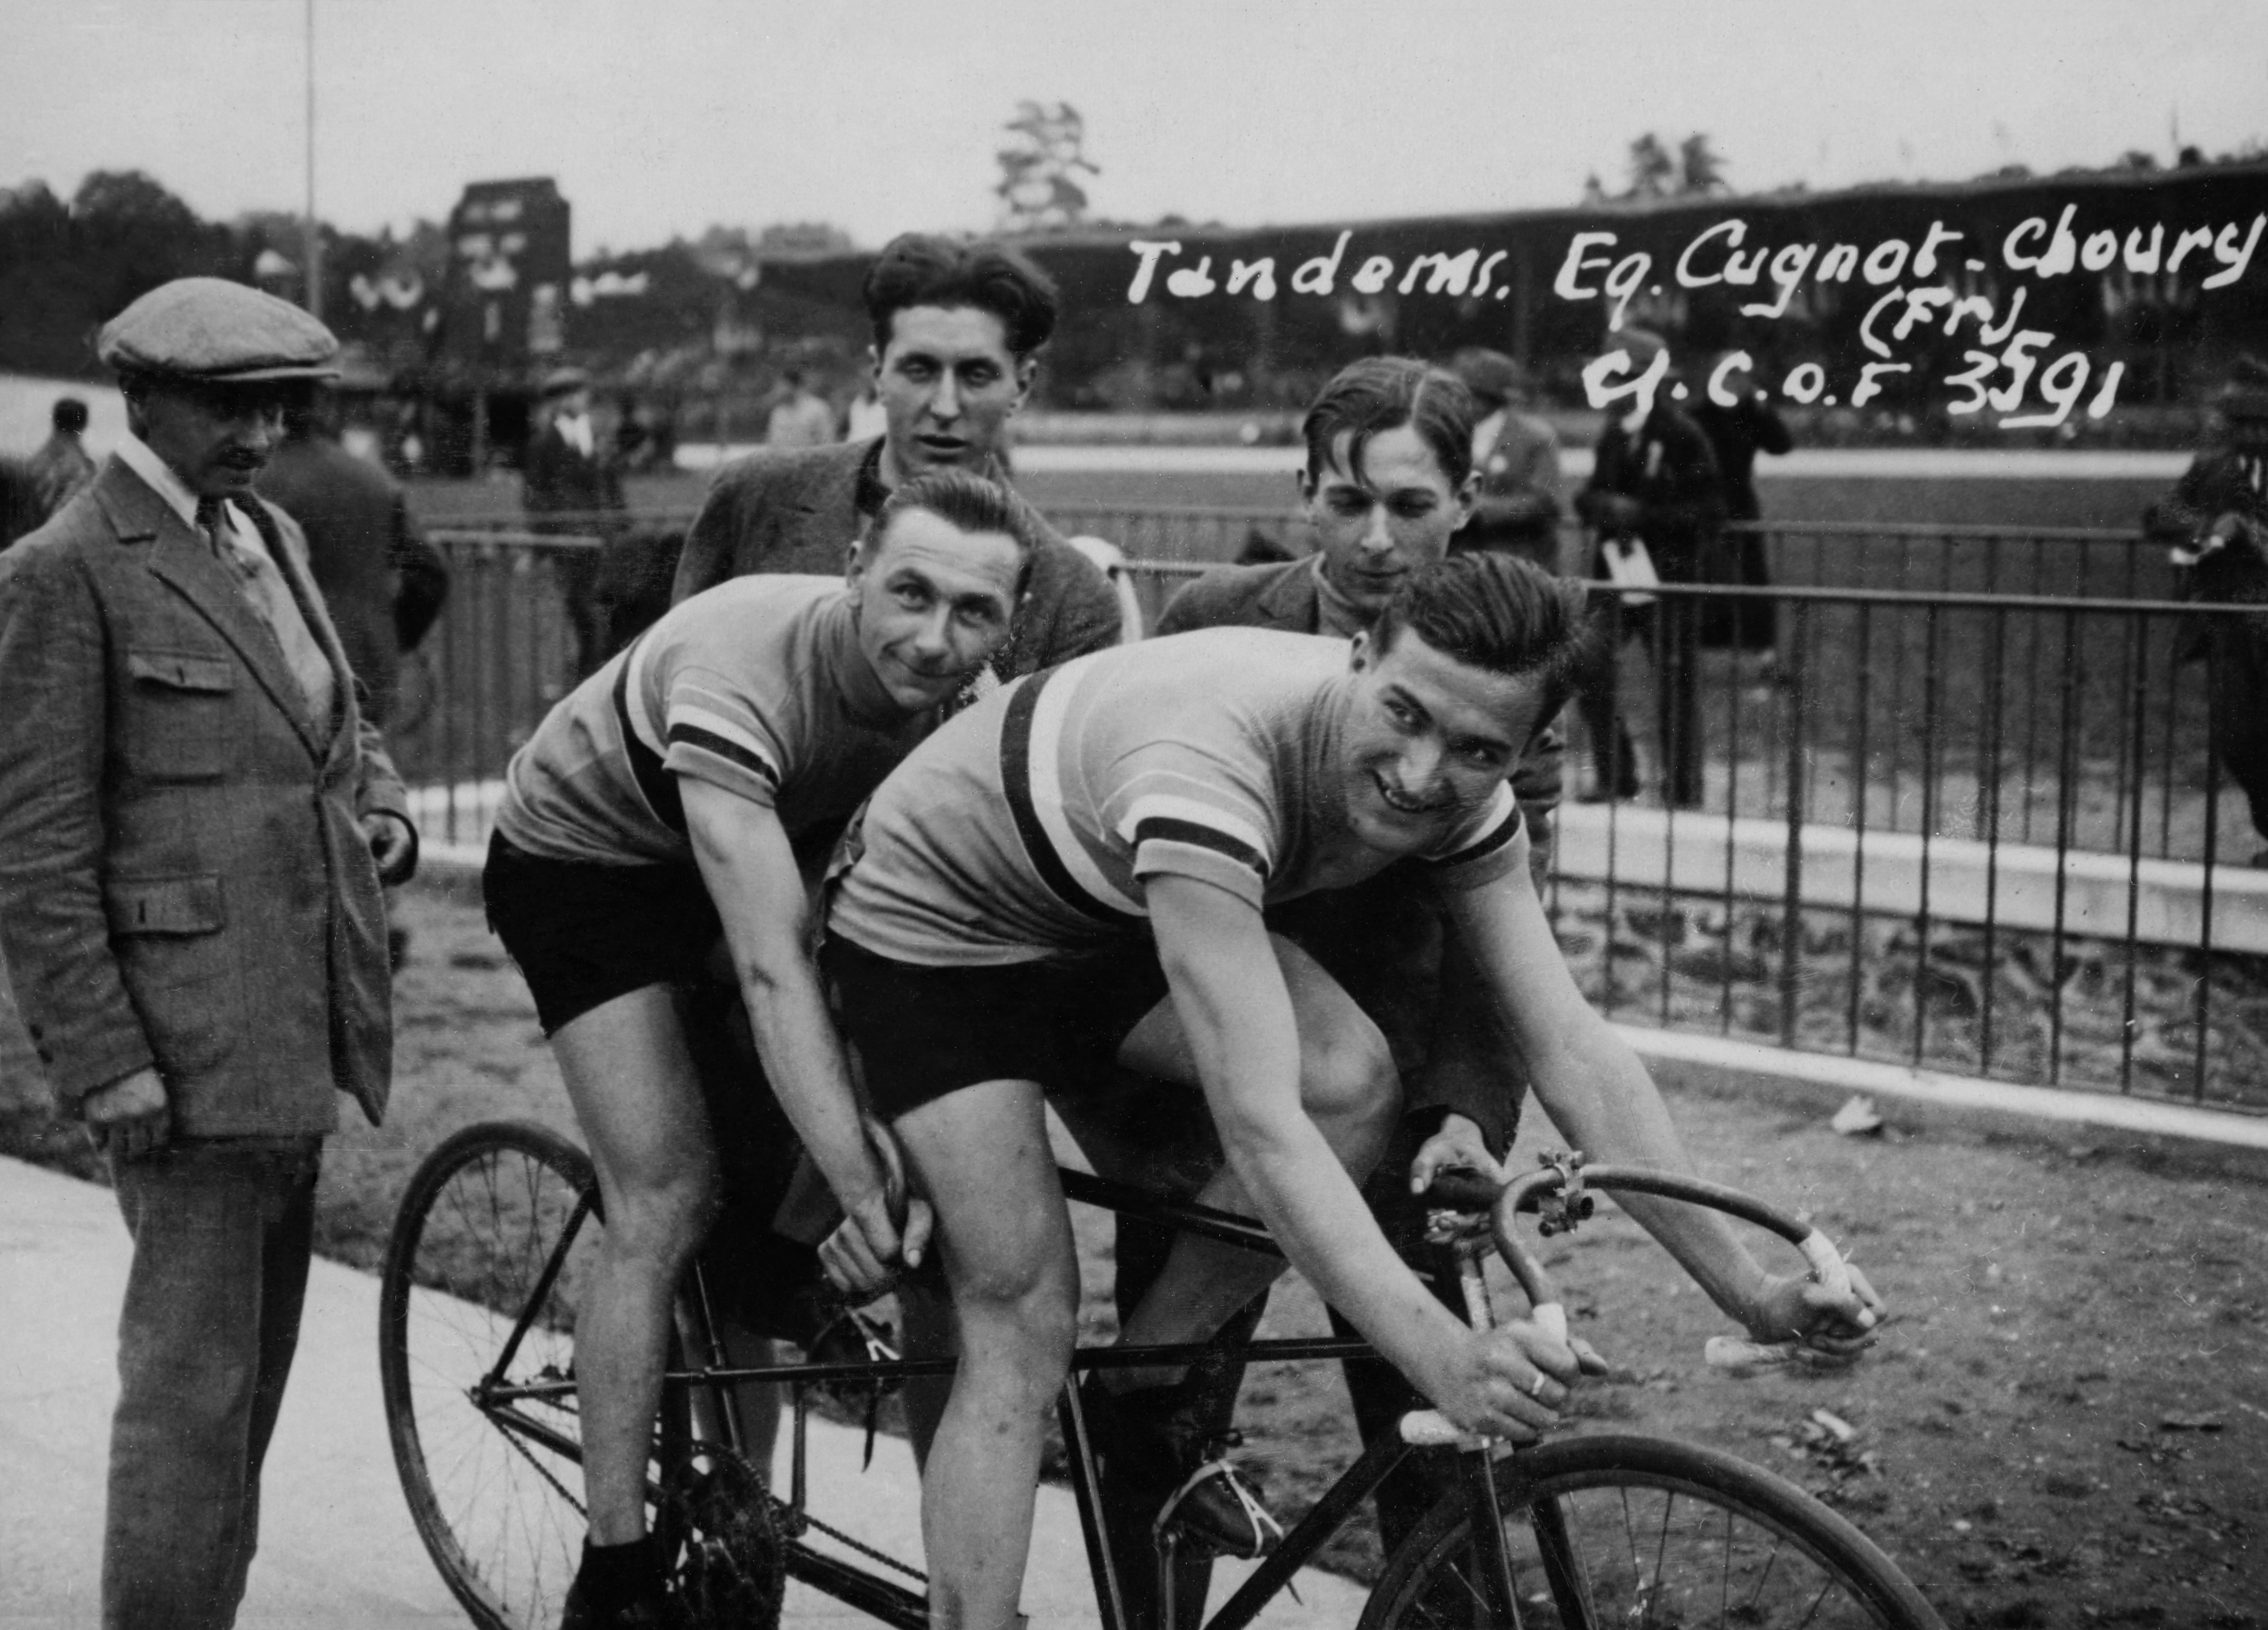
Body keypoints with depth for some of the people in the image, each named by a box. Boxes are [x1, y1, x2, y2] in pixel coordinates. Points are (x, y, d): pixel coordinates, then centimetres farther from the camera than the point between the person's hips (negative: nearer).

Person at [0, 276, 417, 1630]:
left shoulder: (273, 540, 15)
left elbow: (342, 717, 29)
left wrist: (382, 805, 7)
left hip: (300, 1030, 8)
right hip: (186, 1044, -8)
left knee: (251, 1365, 15)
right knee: (193, 1377, -4)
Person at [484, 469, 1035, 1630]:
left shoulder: (977, 696, -21)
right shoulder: (739, 676, -41)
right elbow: (771, 970, -47)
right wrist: (865, 1193, -52)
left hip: (752, 848, 6)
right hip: (581, 855, -6)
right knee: (667, 1198, -15)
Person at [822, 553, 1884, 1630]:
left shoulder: (1464, 801, -19)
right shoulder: (1208, 770, -41)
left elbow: (1571, 1049, -16)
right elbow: (1260, 1130, -46)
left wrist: (1749, 1292, -20)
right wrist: (1441, 1357, -54)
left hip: (1106, 926, 6)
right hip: (933, 931, -6)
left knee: (1353, 1079, -19)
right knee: (1023, 1323, -15)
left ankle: (1134, 1407, -2)